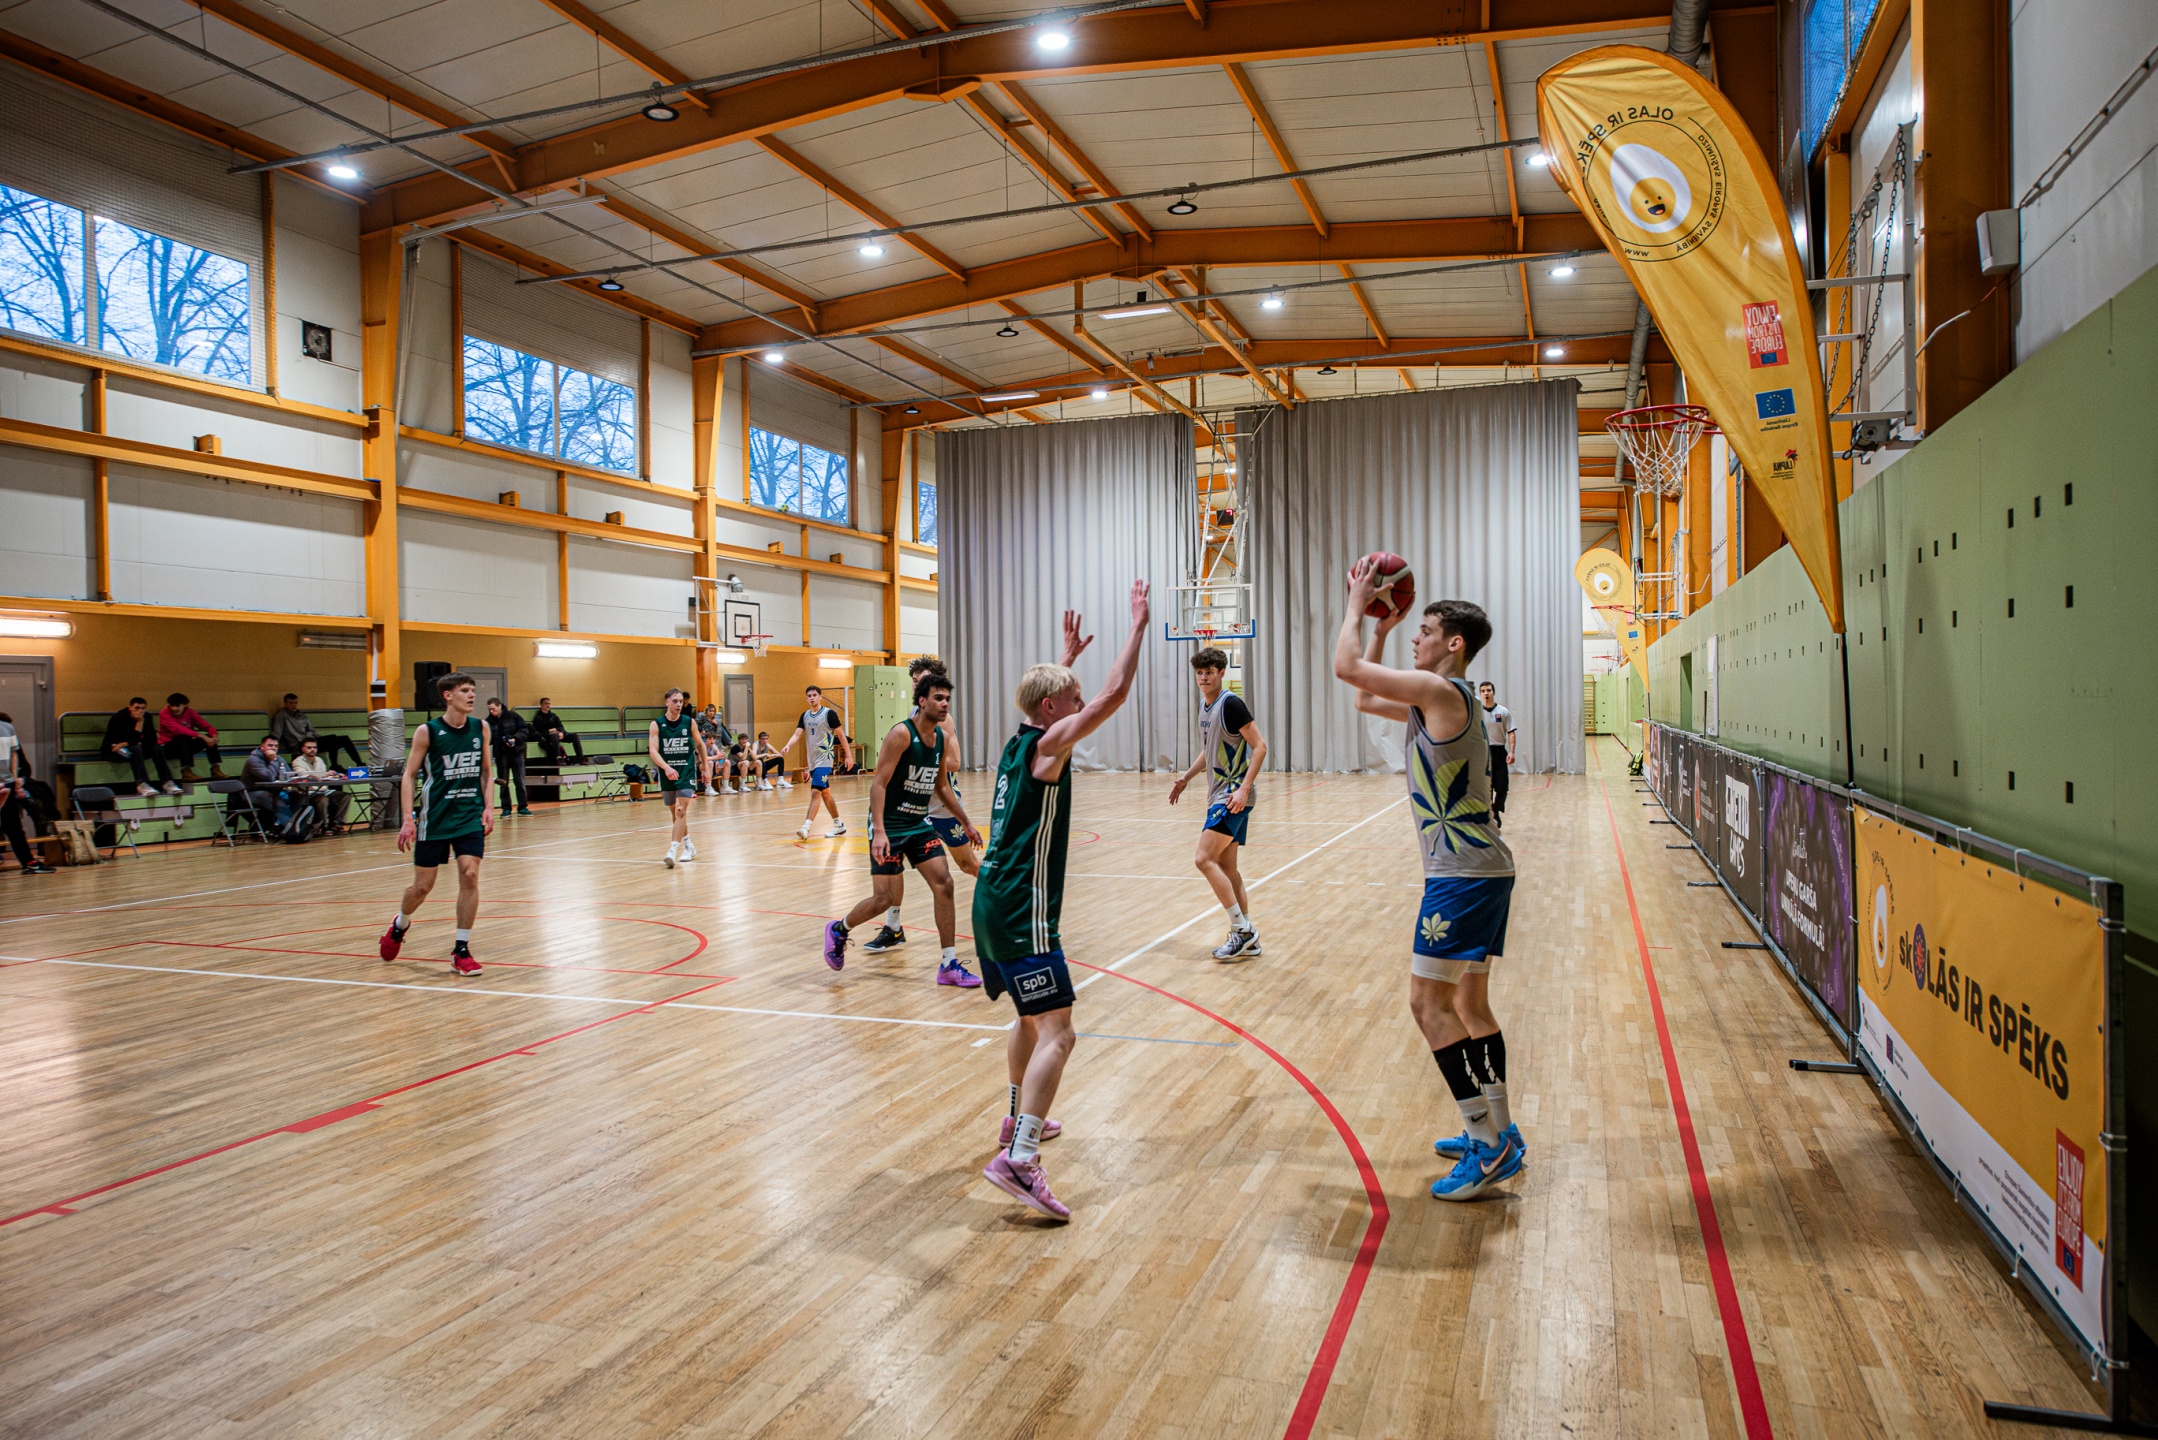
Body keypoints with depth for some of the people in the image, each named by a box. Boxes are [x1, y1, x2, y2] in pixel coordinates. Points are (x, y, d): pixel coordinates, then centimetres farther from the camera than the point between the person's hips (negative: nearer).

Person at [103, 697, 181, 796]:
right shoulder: (119, 718, -18)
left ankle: (166, 782, -28)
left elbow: (153, 739, -11)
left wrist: (127, 743, -18)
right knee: (136, 748, -35)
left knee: (157, 747, -18)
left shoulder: (146, 717, -3)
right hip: (114, 750, -6)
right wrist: (139, 723, -29)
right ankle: (141, 784, -48)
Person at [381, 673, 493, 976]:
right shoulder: (427, 732, -8)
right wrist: (408, 819, -10)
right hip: (434, 819, -2)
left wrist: (488, 808, -1)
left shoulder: (481, 728, 2)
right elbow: (409, 775, -3)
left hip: (470, 816, 2)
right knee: (422, 886, 6)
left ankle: (461, 951, 0)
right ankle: (400, 924, 40)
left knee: (470, 876, -11)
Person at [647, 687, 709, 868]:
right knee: (674, 812, 13)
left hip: (687, 772, -1)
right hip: (667, 773, 2)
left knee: (681, 810, -16)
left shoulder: (690, 722, 0)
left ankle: (672, 851, -21)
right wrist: (666, 767, -31)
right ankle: (688, 846, 31)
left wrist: (706, 768, 14)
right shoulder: (656, 724, -4)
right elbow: (652, 750, -14)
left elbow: (700, 745, 13)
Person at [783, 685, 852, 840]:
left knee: (815, 792, -16)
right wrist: (788, 745, -21)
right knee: (825, 793, 13)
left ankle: (806, 827, -23)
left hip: (824, 760, -7)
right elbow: (797, 734, -1)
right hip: (812, 760, 7)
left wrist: (848, 755, -5)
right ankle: (839, 825, 24)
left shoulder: (829, 713, -8)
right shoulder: (805, 715, 9)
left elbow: (841, 734, -4)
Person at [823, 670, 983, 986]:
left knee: (944, 884, -4)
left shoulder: (940, 737, 6)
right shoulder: (901, 733, -18)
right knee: (885, 898, -5)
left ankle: (949, 966, 2)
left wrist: (966, 822, 20)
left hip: (919, 824, 7)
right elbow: (878, 783, -21)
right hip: (889, 826, -7)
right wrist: (879, 832, -29)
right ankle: (838, 931, 25)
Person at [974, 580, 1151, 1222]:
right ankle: (1018, 1158, -21)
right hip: (1021, 913, -10)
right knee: (1057, 1031, -12)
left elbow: (1053, 692, 37)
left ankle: (1020, 1120, 40)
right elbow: (1113, 695, -14)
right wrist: (1138, 623, -6)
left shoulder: (1018, 744, 14)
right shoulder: (1047, 746, -10)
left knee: (1033, 1019, 25)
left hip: (993, 902, 10)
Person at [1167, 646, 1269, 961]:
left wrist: (1243, 788, -23)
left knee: (1204, 859, -14)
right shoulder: (1205, 705, 13)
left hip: (1234, 795, -9)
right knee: (1226, 867, 10)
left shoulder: (1231, 703, -14)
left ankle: (1242, 929, -6)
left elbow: (1259, 745, -17)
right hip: (1218, 794, 9)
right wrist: (1186, 777, 17)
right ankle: (1248, 940, 18)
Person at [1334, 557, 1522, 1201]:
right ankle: (1498, 1134, 25)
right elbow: (1364, 698, 27)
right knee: (1469, 1001, 16)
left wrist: (1357, 605, -2)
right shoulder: (1437, 699, 16)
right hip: (1481, 867, 10)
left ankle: (1489, 1146, -3)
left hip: (1463, 874, -10)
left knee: (1428, 1001, -8)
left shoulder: (1440, 690, -14)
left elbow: (1345, 667, -16)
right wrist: (1381, 628, 22)